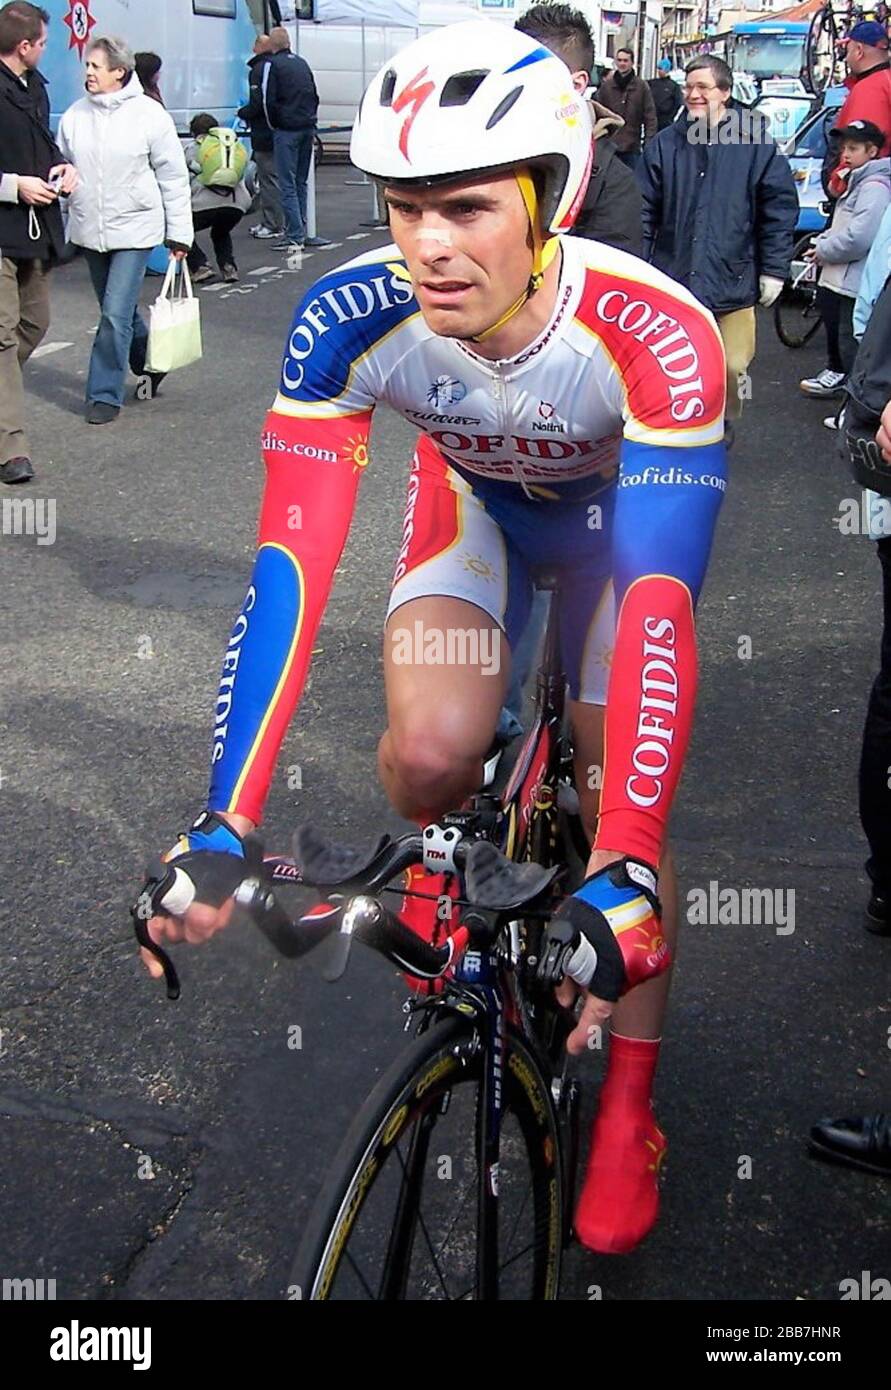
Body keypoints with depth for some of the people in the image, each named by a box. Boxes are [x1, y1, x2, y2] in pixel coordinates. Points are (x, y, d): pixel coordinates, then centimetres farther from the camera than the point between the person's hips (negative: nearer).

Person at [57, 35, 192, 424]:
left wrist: (178, 232, -3)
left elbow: (173, 177, -3)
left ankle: (105, 394, -1)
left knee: (117, 313, -11)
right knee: (119, 311, 16)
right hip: (89, 230, 5)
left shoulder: (149, 115, -8)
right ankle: (149, 364, 38)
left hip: (134, 229, -5)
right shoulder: (75, 115, 2)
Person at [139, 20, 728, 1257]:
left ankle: (628, 1106, 17)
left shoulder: (653, 332, -39)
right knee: (434, 751, -24)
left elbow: (661, 604, -45)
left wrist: (627, 870, -53)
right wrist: (222, 827, -42)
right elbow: (292, 569, -35)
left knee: (623, 809, -5)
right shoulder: (350, 318, -32)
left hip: (621, 508, -1)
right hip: (473, 497, 1)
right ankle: (434, 863, 15)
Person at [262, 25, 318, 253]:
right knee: (301, 183, 14)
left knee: (287, 185, -6)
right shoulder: (302, 63, 15)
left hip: (286, 130, -7)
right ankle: (300, 232, 17)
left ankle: (295, 236, -12)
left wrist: (274, 125, 3)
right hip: (307, 129, 7)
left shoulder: (273, 65, -6)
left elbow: (268, 101, -11)